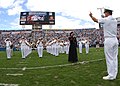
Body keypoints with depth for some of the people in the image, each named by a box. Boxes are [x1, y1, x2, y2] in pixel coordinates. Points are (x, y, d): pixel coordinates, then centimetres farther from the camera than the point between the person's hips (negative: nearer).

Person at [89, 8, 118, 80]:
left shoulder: (106, 19, -8)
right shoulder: (115, 20, 11)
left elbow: (95, 20, 4)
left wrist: (91, 15, 21)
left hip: (109, 40, -7)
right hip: (115, 39, 8)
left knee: (109, 58, -4)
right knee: (114, 58, 10)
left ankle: (111, 76, 0)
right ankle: (114, 74, 16)